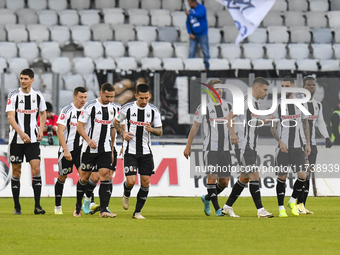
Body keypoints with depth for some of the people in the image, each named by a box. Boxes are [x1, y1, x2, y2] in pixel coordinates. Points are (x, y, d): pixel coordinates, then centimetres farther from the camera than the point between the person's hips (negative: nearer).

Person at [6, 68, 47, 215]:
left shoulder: (38, 96, 4)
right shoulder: (13, 95, -6)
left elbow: (43, 113, 20)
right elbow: (10, 117, -12)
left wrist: (41, 129, 4)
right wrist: (21, 133, -25)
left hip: (33, 139, 2)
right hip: (16, 139, -2)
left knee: (36, 168, -9)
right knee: (16, 171, 2)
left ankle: (37, 205, -7)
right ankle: (17, 206, 11)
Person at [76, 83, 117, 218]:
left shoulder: (111, 107, 8)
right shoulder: (91, 106, -11)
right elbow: (80, 126, -11)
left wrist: (111, 146, 20)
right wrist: (88, 140, -25)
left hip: (105, 149, 4)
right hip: (89, 149, -4)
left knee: (105, 175, -10)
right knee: (84, 177, 5)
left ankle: (104, 209, -13)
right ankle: (78, 206, 25)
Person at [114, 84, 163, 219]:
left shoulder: (153, 110, 0)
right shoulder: (127, 108, -6)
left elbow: (160, 131, 4)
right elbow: (116, 122, 11)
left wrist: (151, 129, -18)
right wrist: (123, 133, -6)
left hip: (146, 151, 3)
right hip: (130, 150, -3)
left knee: (145, 182, -1)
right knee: (131, 181, -13)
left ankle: (137, 211, 11)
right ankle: (126, 195, 24)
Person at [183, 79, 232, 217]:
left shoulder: (228, 105, 10)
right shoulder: (204, 107, 0)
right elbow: (195, 127, 5)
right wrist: (188, 146, 6)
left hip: (225, 148, 4)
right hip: (210, 148, -4)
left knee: (224, 182, 4)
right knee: (212, 177, -14)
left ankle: (207, 198, 29)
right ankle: (217, 209, -11)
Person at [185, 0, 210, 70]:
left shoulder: (202, 8, -7)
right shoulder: (190, 11, 6)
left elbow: (200, 14, -29)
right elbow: (188, 23, 8)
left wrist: (190, 13, -34)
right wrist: (190, 33, -3)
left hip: (202, 35, -4)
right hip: (193, 35, 4)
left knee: (206, 53, -1)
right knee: (191, 52, -1)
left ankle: (207, 67, 4)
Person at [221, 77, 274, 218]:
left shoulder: (256, 103, 16)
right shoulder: (245, 101, -12)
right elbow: (229, 117, -16)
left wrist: (266, 121, 23)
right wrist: (233, 133, -27)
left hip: (251, 147, 10)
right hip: (243, 146, -10)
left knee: (244, 178, 12)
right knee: (254, 175, -14)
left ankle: (227, 207, 20)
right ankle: (260, 210, -16)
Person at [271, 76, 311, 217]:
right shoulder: (277, 105, -1)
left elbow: (305, 124, 14)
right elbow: (273, 127, -1)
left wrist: (308, 143, 8)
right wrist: (280, 141, -16)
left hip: (298, 147, 2)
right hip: (283, 147, -2)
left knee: (302, 176, -6)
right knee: (282, 176, -3)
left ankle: (293, 202, 16)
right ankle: (281, 207, 7)